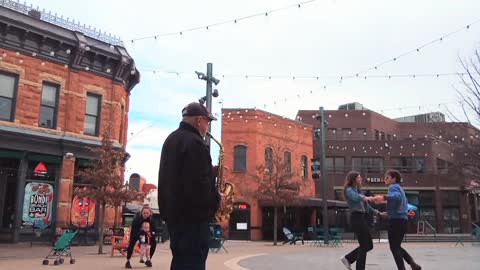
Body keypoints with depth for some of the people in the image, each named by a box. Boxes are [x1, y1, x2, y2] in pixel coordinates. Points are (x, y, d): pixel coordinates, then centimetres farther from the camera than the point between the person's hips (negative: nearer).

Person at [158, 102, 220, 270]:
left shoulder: (171, 139, 15)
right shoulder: (194, 143, -16)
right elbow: (199, 184, -24)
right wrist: (215, 200, -7)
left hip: (174, 212, 10)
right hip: (193, 216, -10)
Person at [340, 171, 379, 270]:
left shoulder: (359, 190, 22)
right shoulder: (349, 190, -5)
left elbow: (366, 205, 25)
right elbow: (355, 197, -29)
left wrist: (377, 212, 17)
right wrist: (365, 197, -47)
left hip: (362, 218, 9)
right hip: (356, 218, -9)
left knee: (368, 245, 13)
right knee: (364, 245, -6)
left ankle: (348, 258, 18)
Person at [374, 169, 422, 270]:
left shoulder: (393, 187, -7)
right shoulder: (400, 188, 22)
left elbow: (397, 196, -31)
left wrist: (384, 198, -43)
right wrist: (388, 213, 29)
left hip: (396, 220, -9)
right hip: (403, 219, 9)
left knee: (394, 247, -1)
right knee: (397, 246, 18)